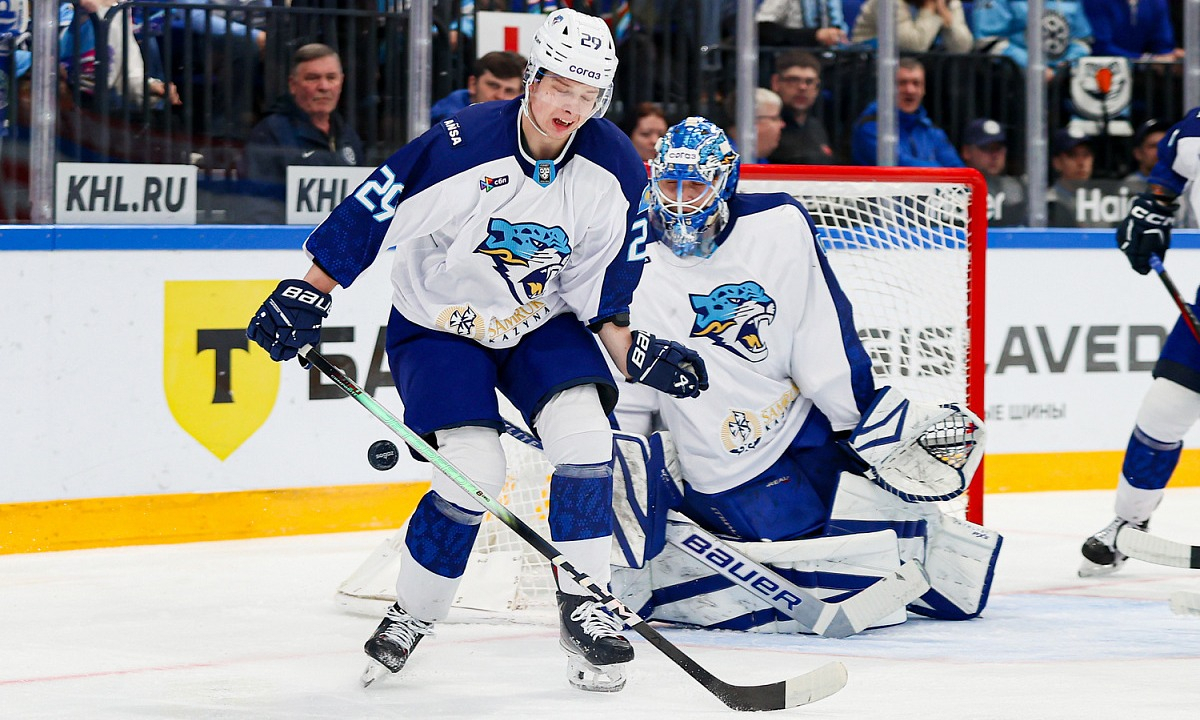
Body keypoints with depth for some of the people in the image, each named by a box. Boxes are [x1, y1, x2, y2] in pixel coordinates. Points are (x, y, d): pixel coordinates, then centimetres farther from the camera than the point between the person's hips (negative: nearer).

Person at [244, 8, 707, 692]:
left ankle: (584, 607, -6)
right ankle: (410, 616, 3)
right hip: (439, 322, -4)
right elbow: (370, 213, -17)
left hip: (542, 322, 4)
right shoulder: (462, 146, -25)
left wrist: (631, 348, -12)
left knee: (584, 434, -19)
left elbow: (603, 280, 1)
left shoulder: (614, 169, -11)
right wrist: (307, 295, -14)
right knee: (474, 470, -19)